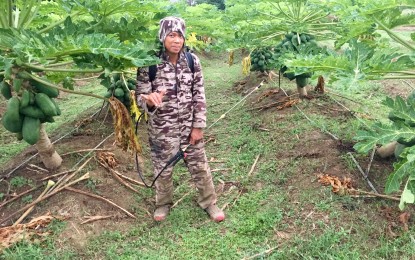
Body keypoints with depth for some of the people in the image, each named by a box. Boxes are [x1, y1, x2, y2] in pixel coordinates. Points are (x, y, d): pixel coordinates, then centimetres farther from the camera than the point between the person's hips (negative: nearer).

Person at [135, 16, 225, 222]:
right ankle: (163, 203, 41)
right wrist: (149, 100, -34)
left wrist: (198, 126, -4)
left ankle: (209, 202, 34)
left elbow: (199, 96, -2)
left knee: (199, 165, 13)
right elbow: (140, 97, -9)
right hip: (162, 129, -2)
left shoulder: (192, 61, -6)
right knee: (163, 168, 15)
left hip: (189, 126, 2)